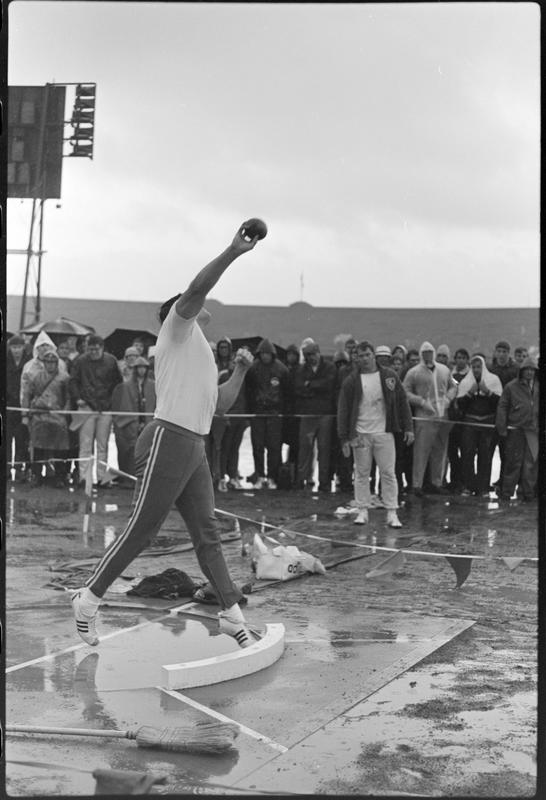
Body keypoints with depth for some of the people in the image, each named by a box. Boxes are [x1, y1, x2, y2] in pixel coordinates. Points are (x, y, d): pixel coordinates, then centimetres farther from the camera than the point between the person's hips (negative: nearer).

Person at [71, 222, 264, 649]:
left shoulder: (201, 355, 26)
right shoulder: (178, 328, 1)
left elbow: (221, 404, 29)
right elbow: (196, 289, -17)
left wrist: (241, 370, 24)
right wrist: (233, 251, -20)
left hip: (195, 447, 9)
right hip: (168, 441, -9)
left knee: (208, 533, 7)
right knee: (141, 531, -6)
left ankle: (232, 613, 10)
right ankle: (89, 598, 6)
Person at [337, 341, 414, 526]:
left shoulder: (389, 376, 3)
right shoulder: (351, 382, 1)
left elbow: (402, 402, 6)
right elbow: (343, 410, 2)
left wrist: (408, 428, 1)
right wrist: (344, 437, -4)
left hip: (384, 433, 0)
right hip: (360, 434, 0)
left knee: (388, 473, 0)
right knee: (361, 474, 6)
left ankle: (392, 513, 4)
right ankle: (362, 511, 14)